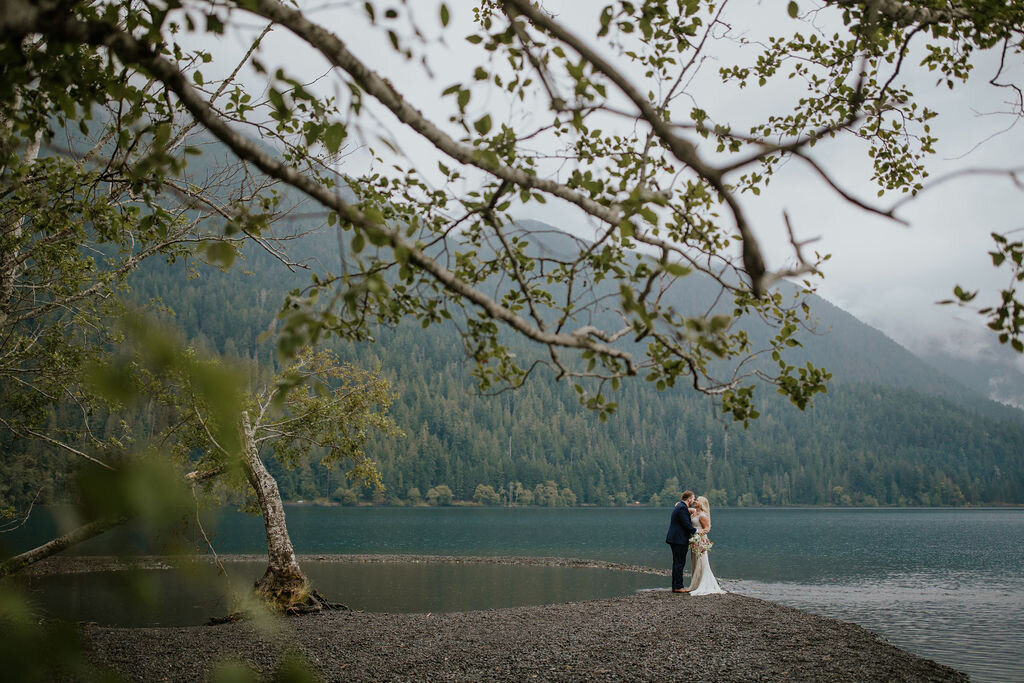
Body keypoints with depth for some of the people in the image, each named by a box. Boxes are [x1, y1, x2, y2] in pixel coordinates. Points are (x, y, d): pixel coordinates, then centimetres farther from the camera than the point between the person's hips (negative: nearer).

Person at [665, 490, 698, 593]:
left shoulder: (679, 506, 16)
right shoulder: (683, 508, -16)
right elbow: (686, 524, -20)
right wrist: (696, 531, -7)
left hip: (676, 539, 11)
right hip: (679, 540, -11)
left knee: (677, 563, 13)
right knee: (679, 563, -6)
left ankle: (675, 586, 17)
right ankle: (678, 587, -4)